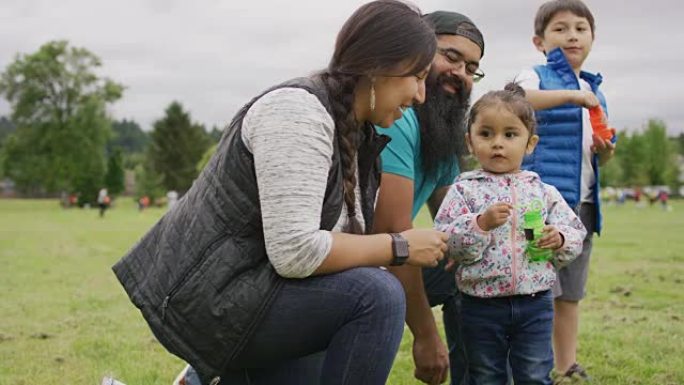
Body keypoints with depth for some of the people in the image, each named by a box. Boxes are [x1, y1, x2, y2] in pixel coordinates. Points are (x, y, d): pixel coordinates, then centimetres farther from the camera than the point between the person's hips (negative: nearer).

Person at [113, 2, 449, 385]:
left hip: (240, 291, 10)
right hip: (207, 298, -10)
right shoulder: (298, 111, -21)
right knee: (376, 295, -23)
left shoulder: (359, 136, 8)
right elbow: (295, 252, -29)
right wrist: (400, 246, -18)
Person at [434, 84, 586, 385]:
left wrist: (559, 239, -13)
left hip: (534, 303, 1)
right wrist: (481, 224, -25)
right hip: (482, 305, -1)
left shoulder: (543, 191, 5)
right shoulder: (464, 190, -3)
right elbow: (445, 241, -12)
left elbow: (576, 233, 8)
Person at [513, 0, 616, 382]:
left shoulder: (594, 90, 19)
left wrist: (606, 152, 1)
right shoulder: (537, 76, -1)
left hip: (582, 203, 7)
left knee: (571, 294, 12)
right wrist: (570, 95, -30)